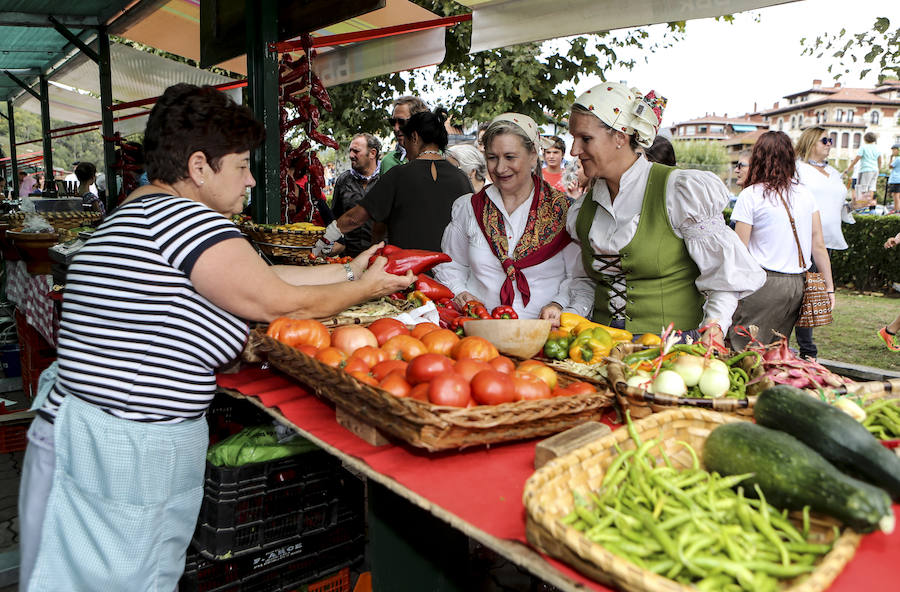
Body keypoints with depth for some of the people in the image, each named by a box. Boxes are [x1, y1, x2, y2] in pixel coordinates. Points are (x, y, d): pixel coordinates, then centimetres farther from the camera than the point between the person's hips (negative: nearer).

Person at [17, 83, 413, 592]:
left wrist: (349, 271, 15)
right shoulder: (186, 217, -20)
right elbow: (282, 303, -13)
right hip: (113, 461, -10)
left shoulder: (140, 213, 13)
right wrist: (368, 287, 2)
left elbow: (260, 277, 13)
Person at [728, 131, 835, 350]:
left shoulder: (751, 195, -5)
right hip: (798, 285, 6)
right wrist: (829, 287, 13)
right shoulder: (805, 194, 9)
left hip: (764, 283, -6)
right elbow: (819, 245, 8)